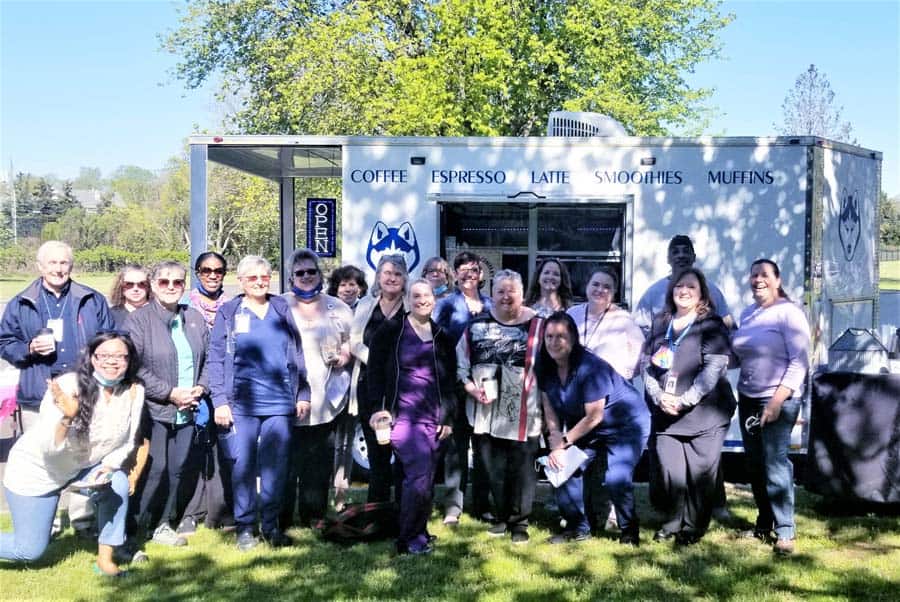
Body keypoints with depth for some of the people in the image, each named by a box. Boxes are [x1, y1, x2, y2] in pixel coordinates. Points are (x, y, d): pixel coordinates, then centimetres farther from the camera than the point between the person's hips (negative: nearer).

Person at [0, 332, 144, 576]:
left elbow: (126, 442, -5)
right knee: (30, 550, 1)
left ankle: (105, 560, -8)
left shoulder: (134, 391, -16)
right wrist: (67, 416, -47)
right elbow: (49, 447, -30)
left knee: (118, 484, -25)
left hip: (80, 467, 4)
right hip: (37, 469, -4)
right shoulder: (69, 386, -28)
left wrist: (106, 468, -22)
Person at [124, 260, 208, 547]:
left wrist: (200, 388, -2)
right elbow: (135, 367, -12)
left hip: (187, 410, 5)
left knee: (179, 469, 10)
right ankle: (135, 527, 8)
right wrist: (170, 393, -15)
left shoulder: (195, 318, 11)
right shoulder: (138, 319, -5)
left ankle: (164, 524, 24)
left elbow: (209, 358, 16)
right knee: (154, 469, -7)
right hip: (154, 409, -5)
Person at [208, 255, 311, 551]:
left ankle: (271, 525, 16)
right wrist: (220, 401, -6)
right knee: (243, 466, 1)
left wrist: (303, 393, 6)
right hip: (241, 403, -2)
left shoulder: (282, 309, 10)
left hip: (280, 402, 2)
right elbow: (216, 359, 2)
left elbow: (297, 353, 12)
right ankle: (245, 527, 13)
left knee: (277, 466, 4)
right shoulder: (228, 313, 5)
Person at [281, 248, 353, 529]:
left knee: (321, 458, 8)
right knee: (287, 459, -4)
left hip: (326, 398, 3)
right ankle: (282, 517, 6)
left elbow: (354, 339, 21)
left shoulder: (336, 307, 13)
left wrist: (346, 353, 0)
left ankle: (314, 514, 20)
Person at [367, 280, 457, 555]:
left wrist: (448, 418, 11)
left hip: (432, 418, 4)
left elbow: (450, 383, 17)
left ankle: (415, 533, 16)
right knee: (420, 474, -15)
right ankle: (411, 539, -3)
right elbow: (374, 371, 0)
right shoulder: (390, 331, 3)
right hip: (401, 415, -4)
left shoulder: (443, 339, 15)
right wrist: (378, 407, -8)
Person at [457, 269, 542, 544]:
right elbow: (461, 360, 9)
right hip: (487, 413, 3)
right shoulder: (477, 325, 6)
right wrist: (470, 385, -6)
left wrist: (544, 403, -8)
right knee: (494, 468, 12)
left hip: (522, 413, -3)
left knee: (521, 469, 4)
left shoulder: (536, 325, -3)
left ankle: (519, 521, 18)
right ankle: (502, 517, 29)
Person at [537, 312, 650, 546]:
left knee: (616, 478, -21)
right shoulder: (545, 367, -9)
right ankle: (578, 528, 13)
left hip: (625, 423, -7)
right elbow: (550, 411, -3)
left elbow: (594, 416, -25)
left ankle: (629, 530, 4)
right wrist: (555, 443, -16)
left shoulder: (590, 367, -30)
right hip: (584, 427, 7)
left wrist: (564, 442, -19)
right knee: (563, 468, -4)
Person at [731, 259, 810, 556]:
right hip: (747, 398, 7)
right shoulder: (747, 314, 11)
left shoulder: (789, 313, -9)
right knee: (755, 464, 10)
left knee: (775, 463, -9)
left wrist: (777, 401, -19)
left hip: (779, 399, -7)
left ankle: (785, 531, 1)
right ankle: (764, 524, 24)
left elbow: (799, 362, -13)